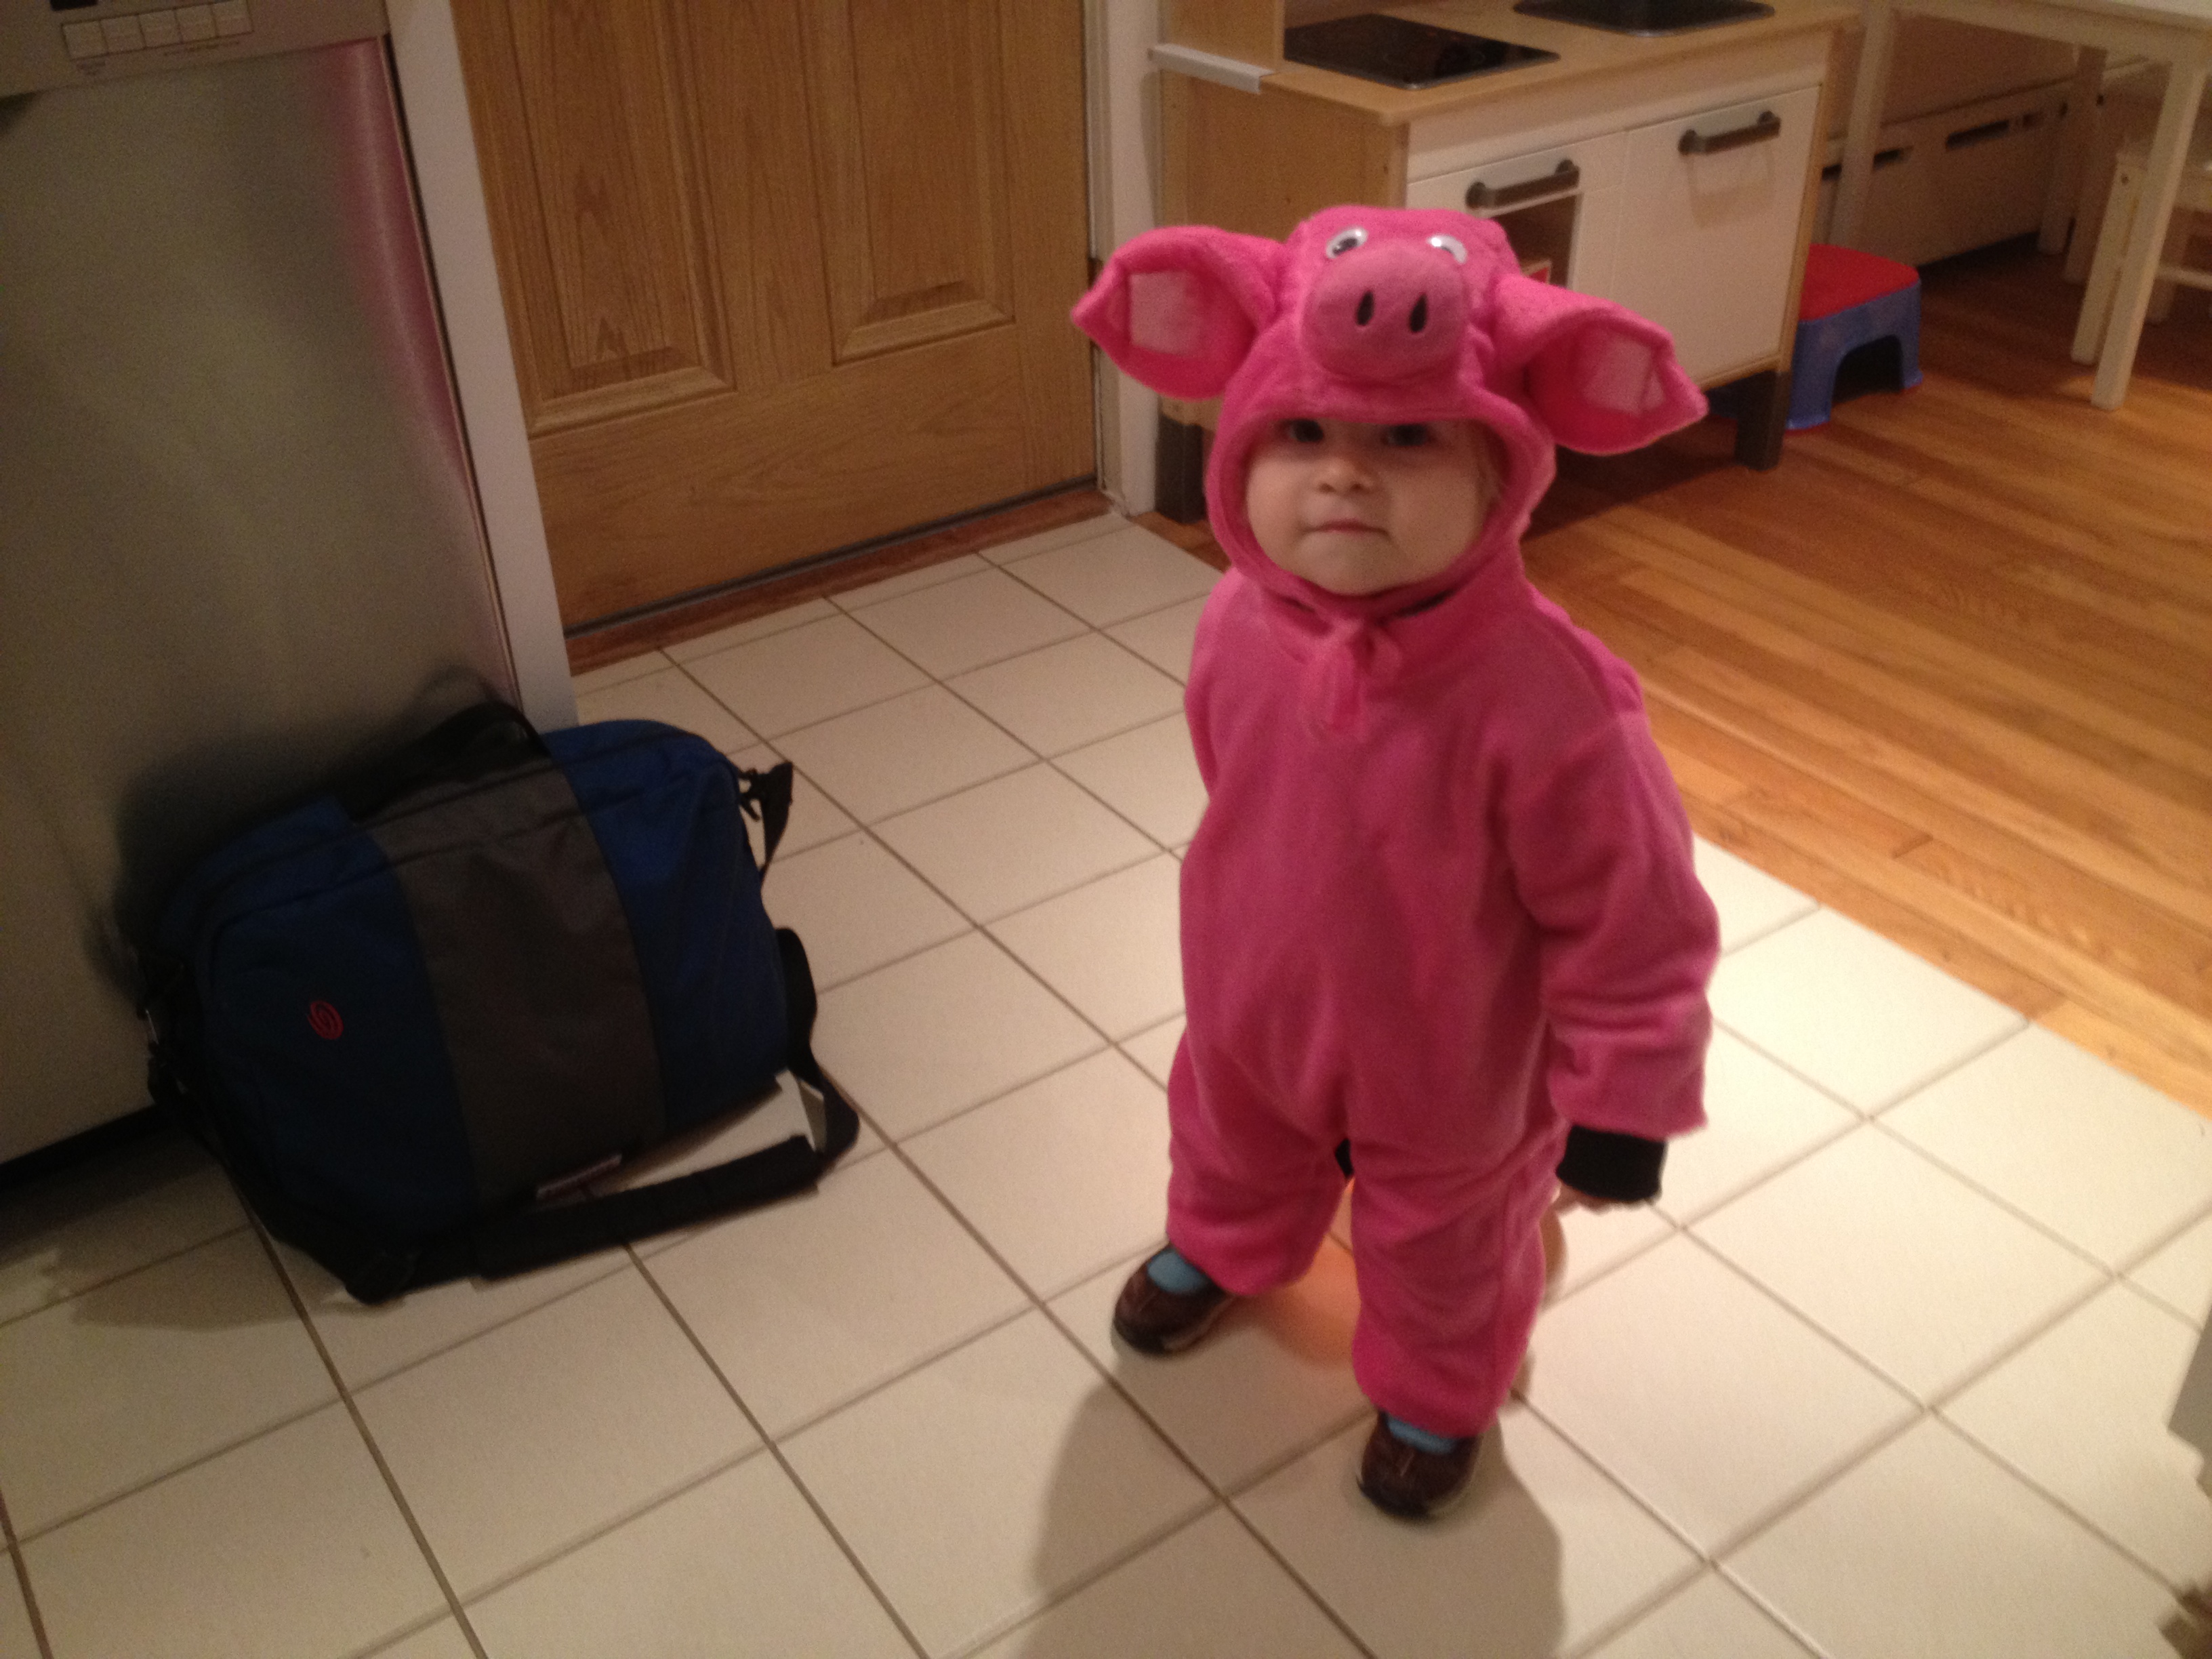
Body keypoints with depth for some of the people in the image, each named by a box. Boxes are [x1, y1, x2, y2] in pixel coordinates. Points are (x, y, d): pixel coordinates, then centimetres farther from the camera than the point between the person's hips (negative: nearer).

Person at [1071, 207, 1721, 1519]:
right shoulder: (1242, 624, -21)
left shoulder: (1542, 698, -38)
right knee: (1231, 1138, 34)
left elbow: (1637, 922, -26)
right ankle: (1219, 1249, 70)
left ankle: (1438, 1393, 57)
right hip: (1254, 1010, 5)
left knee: (1442, 1240, 25)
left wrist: (1619, 1103, -17)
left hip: (1449, 1068, -4)